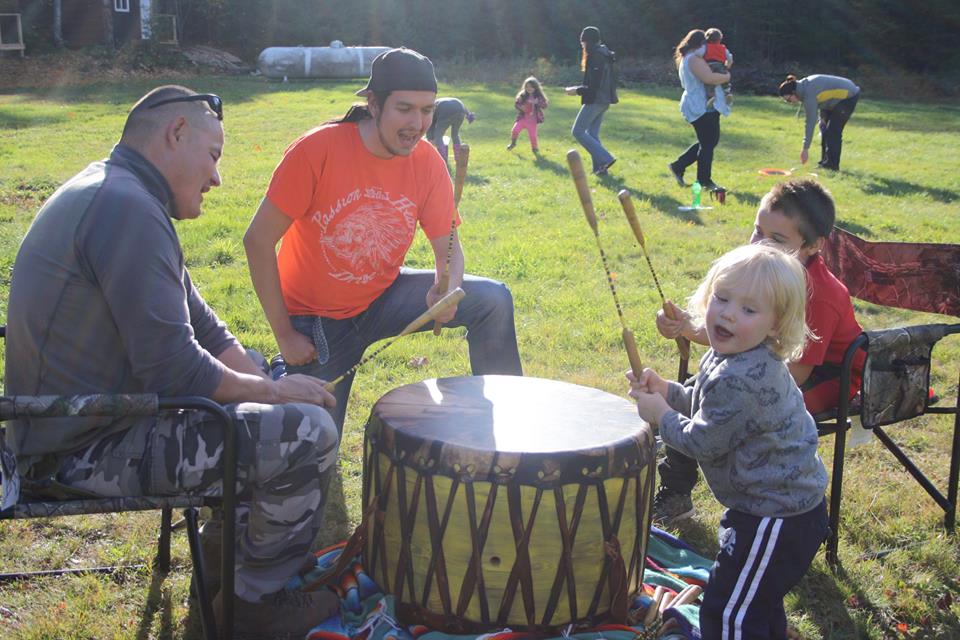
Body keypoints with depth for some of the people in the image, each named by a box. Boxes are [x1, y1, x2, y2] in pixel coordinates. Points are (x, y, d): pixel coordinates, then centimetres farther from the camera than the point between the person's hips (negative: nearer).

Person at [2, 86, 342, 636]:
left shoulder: (115, 193, 12)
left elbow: (200, 325, 13)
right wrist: (276, 392, -13)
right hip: (87, 451, -11)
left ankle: (229, 562, 28)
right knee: (309, 433, -16)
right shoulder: (127, 208, -23)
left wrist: (265, 380, 2)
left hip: (75, 420, 11)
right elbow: (173, 369, -27)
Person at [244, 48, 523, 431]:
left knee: (493, 300, -15)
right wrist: (284, 335, -18)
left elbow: (448, 245, -5)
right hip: (316, 319, -3)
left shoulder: (428, 162, -11)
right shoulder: (318, 150, -24)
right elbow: (258, 241, -20)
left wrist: (448, 288, -31)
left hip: (383, 298, 4)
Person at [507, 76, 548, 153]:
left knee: (533, 135, -2)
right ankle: (513, 143, 18)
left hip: (532, 120, -2)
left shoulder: (539, 97, -4)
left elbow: (545, 105, -9)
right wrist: (520, 107, -18)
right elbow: (516, 104, 3)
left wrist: (537, 102, -27)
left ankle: (535, 148, 22)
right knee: (515, 130, -8)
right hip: (522, 118, 2)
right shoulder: (522, 95, 0)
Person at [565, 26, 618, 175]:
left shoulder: (595, 57, -17)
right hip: (604, 101, 10)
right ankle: (600, 168, 10)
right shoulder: (605, 55, 13)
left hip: (595, 101, -10)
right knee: (593, 133, 13)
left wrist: (576, 91, -10)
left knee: (578, 131, -4)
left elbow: (594, 86, -21)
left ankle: (605, 159, -11)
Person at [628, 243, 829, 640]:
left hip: (776, 517, -10)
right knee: (757, 599, 29)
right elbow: (704, 401, 18)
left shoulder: (742, 380, -31)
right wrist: (665, 391, 1)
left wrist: (659, 414, -8)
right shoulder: (729, 355, 1)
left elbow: (703, 442, -22)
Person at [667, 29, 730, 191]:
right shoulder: (694, 59, -16)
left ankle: (678, 166, 19)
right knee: (707, 143, -3)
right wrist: (727, 76, -14)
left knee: (710, 140, 16)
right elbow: (709, 77, -30)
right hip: (700, 107, -11)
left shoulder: (686, 59, 17)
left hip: (699, 105, 11)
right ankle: (704, 181, 6)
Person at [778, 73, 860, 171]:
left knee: (833, 131, -13)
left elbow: (811, 122, -29)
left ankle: (832, 165, -7)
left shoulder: (809, 94, -30)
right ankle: (824, 162, 14)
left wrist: (805, 149, -27)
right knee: (824, 128, 9)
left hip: (848, 96, -10)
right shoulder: (803, 85, -4)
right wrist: (823, 116, -3)